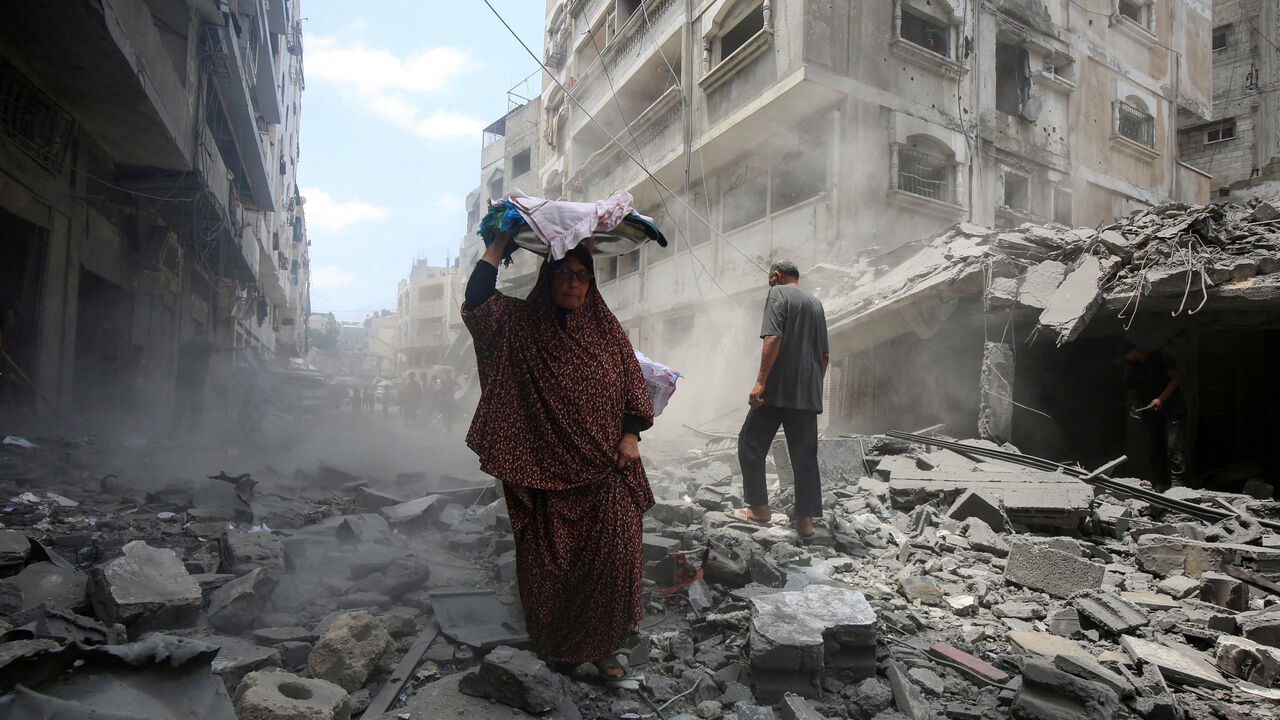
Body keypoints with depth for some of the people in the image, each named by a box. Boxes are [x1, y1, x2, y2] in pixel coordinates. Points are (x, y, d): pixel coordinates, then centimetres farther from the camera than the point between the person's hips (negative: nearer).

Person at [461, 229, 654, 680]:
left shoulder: (606, 328, 9)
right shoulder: (521, 324, 3)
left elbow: (633, 381, 11)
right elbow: (478, 298, -13)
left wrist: (630, 434, 0)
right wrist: (501, 241, -9)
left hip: (604, 466, 2)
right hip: (546, 468, -1)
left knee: (612, 555, 0)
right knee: (551, 559, 6)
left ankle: (601, 644, 19)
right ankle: (557, 646, 26)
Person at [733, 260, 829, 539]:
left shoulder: (778, 293, 0)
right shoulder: (816, 303, 20)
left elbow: (773, 338, -16)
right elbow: (824, 354, 21)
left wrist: (760, 381, -19)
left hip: (778, 389, -7)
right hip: (808, 394, 7)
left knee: (751, 444, 5)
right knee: (805, 455, 7)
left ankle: (759, 507, 8)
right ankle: (806, 519, 8)